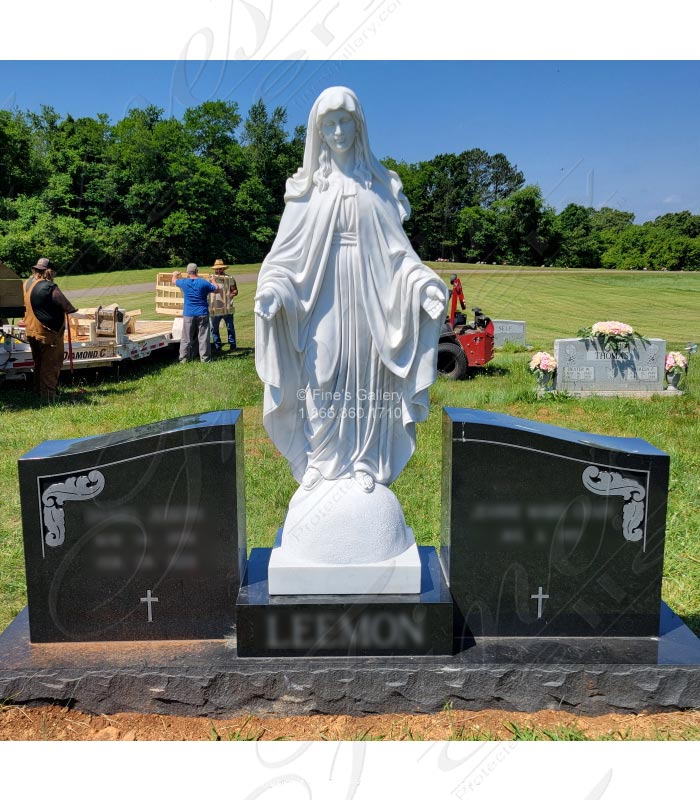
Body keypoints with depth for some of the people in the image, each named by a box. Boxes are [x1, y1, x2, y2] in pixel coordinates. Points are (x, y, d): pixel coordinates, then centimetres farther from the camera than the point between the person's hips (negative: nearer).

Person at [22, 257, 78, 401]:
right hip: (48, 334, -8)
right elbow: (67, 307, -16)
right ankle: (48, 395, 5)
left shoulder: (27, 283, 3)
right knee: (51, 365, 2)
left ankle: (38, 391, 32)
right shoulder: (49, 287, -22)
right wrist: (74, 309, 5)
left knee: (38, 363, 22)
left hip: (31, 331, 8)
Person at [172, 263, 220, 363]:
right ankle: (205, 358, 6)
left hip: (188, 314, 1)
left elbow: (174, 281, 20)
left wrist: (175, 275, 42)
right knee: (203, 338, 4)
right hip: (202, 314, -1)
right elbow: (217, 290, 6)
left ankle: (183, 359, 11)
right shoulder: (204, 282, -6)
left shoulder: (184, 282, -2)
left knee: (186, 338, 7)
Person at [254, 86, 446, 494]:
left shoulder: (380, 182, 6)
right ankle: (320, 459, 15)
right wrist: (273, 288, -17)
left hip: (368, 296, 1)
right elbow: (290, 250, 0)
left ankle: (365, 461, 17)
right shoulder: (309, 186, 4)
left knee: (367, 377, 5)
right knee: (322, 377, 1)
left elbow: (396, 245, 3)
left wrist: (423, 282, -12)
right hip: (324, 297, -1)